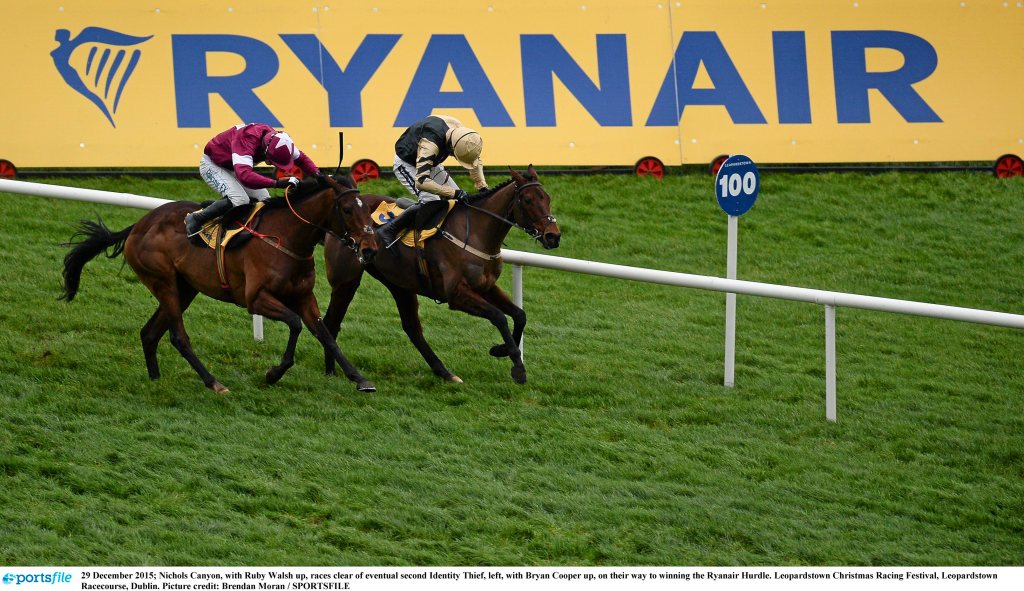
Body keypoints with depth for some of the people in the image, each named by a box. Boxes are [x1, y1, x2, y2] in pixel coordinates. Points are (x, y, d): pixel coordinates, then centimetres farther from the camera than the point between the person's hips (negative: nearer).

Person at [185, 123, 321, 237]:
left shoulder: (276, 139, -19)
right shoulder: (246, 141, -42)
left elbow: (301, 158, -1)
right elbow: (245, 176, -57)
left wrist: (316, 174, -19)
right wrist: (277, 183, -62)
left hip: (233, 167, 8)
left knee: (264, 200, -3)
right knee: (240, 200, -29)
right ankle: (195, 219, -16)